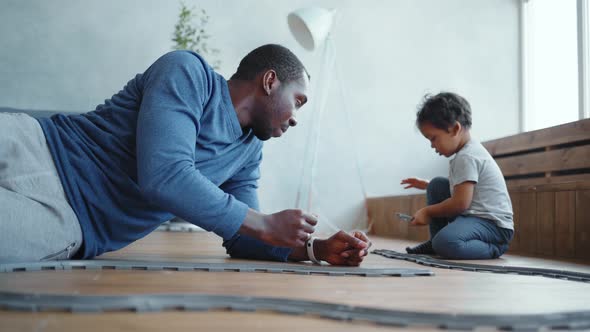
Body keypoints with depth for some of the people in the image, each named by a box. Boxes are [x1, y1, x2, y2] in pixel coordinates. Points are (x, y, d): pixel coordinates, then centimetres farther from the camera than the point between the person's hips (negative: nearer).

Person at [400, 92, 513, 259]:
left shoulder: (466, 158, -17)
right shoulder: (470, 149, 15)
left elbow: (460, 203, -22)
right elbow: (462, 188, 27)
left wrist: (428, 211, -8)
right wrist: (427, 185, 26)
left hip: (494, 225, -11)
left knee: (445, 242, -36)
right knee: (437, 185, 11)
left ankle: (494, 248, -11)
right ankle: (435, 244, 14)